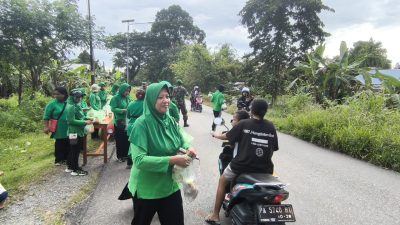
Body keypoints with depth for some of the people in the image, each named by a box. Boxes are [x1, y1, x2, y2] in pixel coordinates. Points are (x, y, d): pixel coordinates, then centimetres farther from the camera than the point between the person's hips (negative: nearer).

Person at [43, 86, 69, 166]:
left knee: (68, 144, 12)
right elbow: (46, 116, -7)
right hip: (59, 129, -4)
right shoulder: (52, 103, -9)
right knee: (59, 144, 5)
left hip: (69, 129, 4)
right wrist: (46, 127, -13)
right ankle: (58, 160, 19)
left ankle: (66, 158, 27)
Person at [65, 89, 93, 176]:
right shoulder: (71, 107, -18)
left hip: (78, 132, 10)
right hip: (75, 132, -10)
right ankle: (75, 170, 9)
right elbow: (71, 121, -22)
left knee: (73, 150, 18)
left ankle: (70, 167, 31)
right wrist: (85, 122, -22)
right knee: (75, 151, -1)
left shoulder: (76, 105, 11)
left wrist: (88, 119, 4)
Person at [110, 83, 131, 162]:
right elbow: (113, 109, -15)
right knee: (120, 139, 5)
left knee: (127, 139, 8)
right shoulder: (115, 98, -9)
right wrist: (124, 110, -23)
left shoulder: (128, 97, 6)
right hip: (119, 122, -5)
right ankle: (120, 156, 17)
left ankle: (126, 154, 23)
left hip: (127, 121, 5)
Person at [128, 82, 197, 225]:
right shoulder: (142, 123, -21)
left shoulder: (170, 121, -2)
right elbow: (139, 160, -26)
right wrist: (171, 160, -29)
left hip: (170, 186, 5)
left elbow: (181, 141, 11)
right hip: (147, 189, -5)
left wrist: (188, 148, -13)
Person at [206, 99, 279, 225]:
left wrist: (215, 135, 26)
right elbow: (273, 148, 7)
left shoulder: (243, 124, -7)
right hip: (264, 168, 3)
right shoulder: (271, 127, 1)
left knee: (223, 181, 23)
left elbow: (226, 137, 5)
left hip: (243, 165, -2)